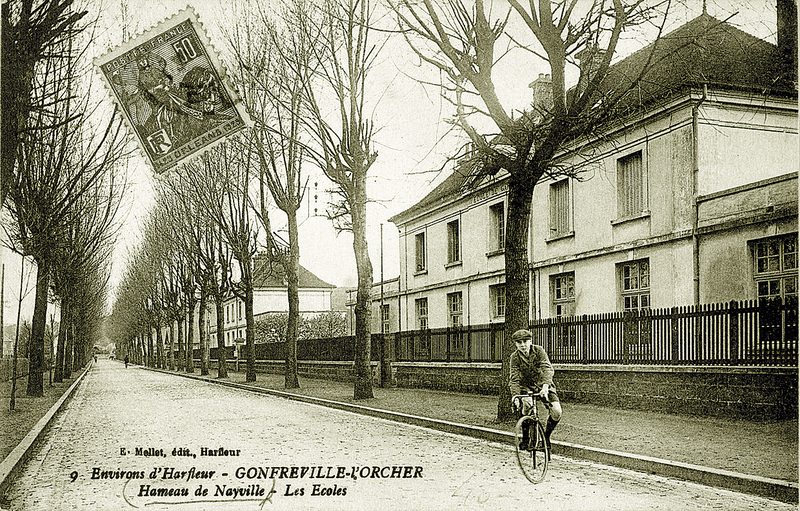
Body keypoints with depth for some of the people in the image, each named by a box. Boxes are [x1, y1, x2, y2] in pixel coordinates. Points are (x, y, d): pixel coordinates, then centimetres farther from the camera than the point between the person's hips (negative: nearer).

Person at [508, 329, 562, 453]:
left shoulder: (538, 350, -14)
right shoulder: (515, 357, -12)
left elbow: (547, 369, -27)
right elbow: (514, 379, -19)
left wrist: (545, 386, -44)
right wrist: (515, 396, -36)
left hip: (542, 385, 0)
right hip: (526, 387, 0)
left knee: (557, 412, -20)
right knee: (526, 404, -34)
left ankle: (546, 434, 10)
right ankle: (525, 438, -12)